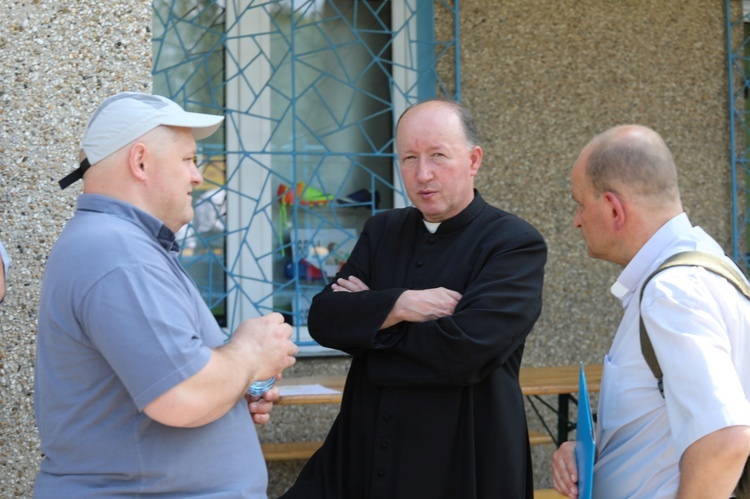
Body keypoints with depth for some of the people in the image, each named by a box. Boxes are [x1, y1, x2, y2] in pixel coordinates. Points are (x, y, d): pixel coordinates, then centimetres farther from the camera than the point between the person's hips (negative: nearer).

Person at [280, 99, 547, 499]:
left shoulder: (516, 244, -11)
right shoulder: (382, 231, 9)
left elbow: (465, 349, -23)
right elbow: (323, 319, -1)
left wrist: (370, 313, -9)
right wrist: (399, 305, -18)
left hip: (461, 465, -4)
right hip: (362, 454, 5)